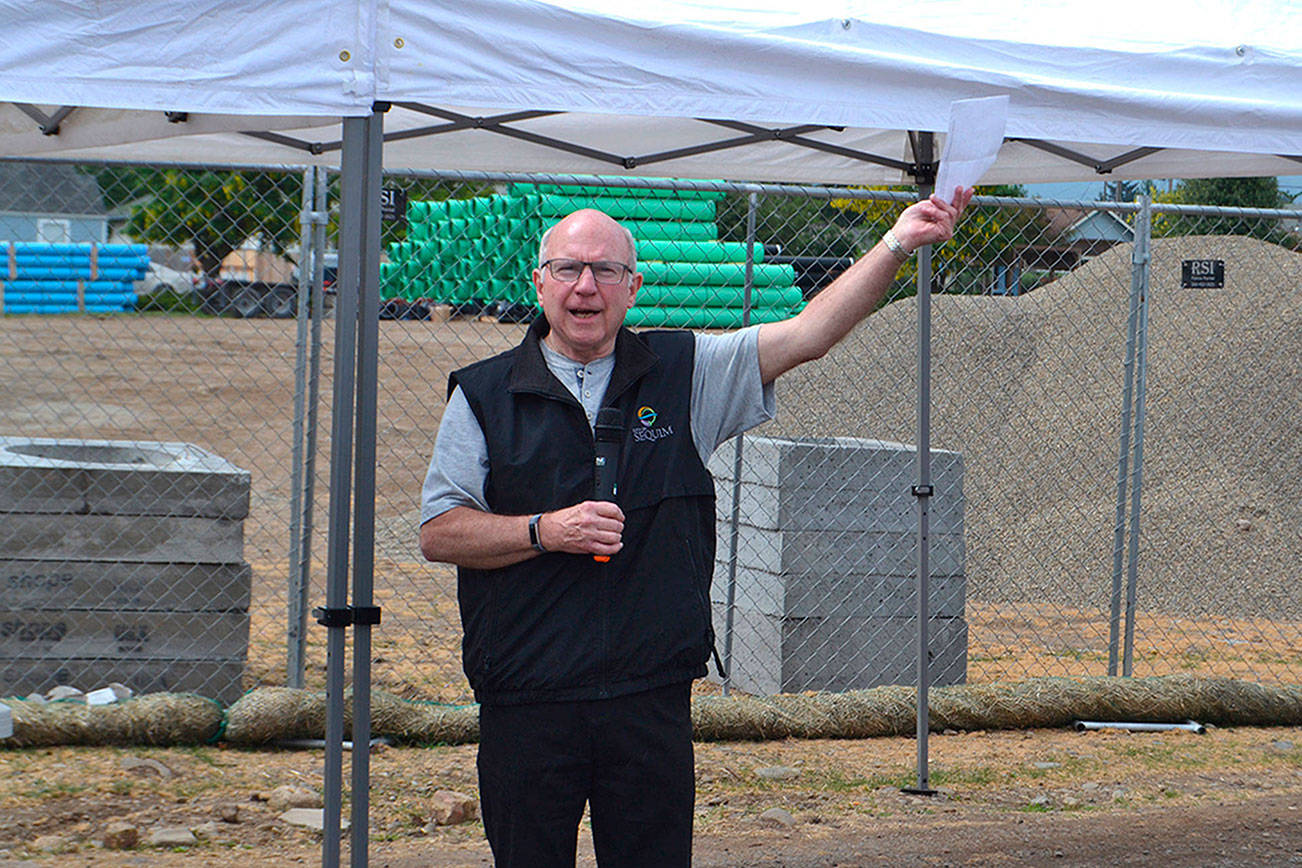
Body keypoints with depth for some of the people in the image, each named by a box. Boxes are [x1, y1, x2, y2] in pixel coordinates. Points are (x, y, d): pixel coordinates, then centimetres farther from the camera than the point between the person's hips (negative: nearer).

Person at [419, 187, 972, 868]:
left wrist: (895, 245, -11)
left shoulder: (683, 374, 7)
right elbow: (437, 533, 0)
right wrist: (545, 531, -14)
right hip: (526, 704, -1)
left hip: (652, 703, 1)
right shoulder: (484, 395, 4)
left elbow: (807, 334, -1)